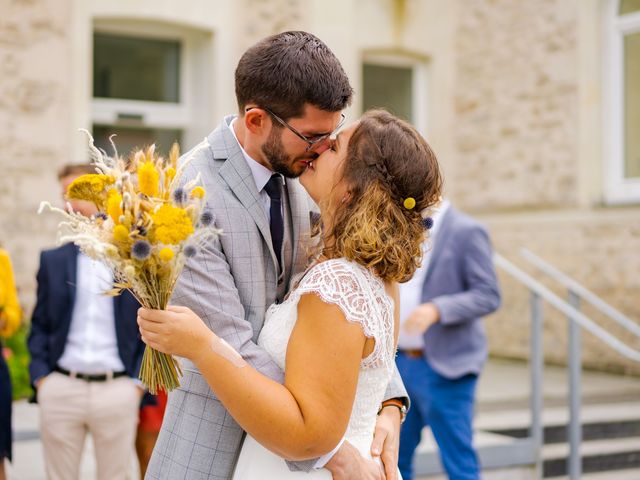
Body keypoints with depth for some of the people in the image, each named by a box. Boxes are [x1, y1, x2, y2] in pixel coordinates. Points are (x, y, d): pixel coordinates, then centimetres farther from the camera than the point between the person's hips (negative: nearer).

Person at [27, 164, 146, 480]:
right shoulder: (53, 260, 8)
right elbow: (39, 326, 11)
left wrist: (137, 383, -2)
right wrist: (40, 377, 0)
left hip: (117, 391, -1)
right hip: (61, 389, 2)